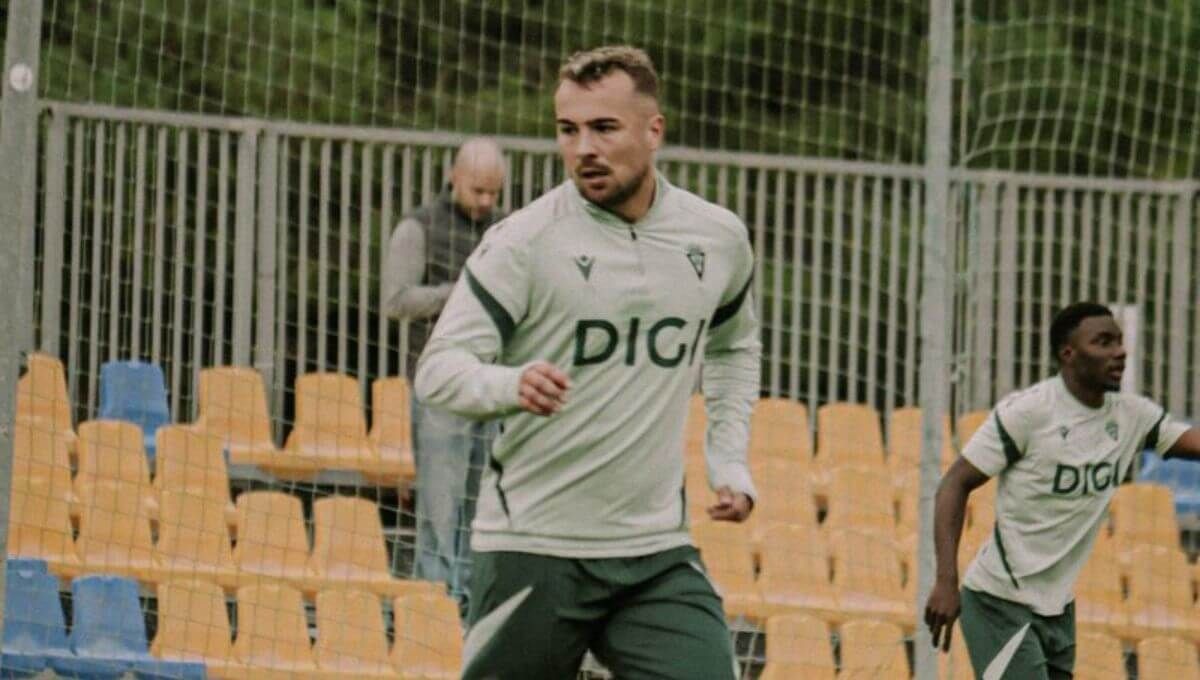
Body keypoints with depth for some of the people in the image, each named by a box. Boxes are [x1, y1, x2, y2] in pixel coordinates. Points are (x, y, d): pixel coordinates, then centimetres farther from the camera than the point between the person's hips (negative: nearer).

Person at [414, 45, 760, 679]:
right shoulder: (525, 241, -8)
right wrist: (511, 385, -33)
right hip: (533, 549, -3)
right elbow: (438, 368, -12)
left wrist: (728, 462, 16)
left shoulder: (719, 238, 7)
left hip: (657, 551, 3)